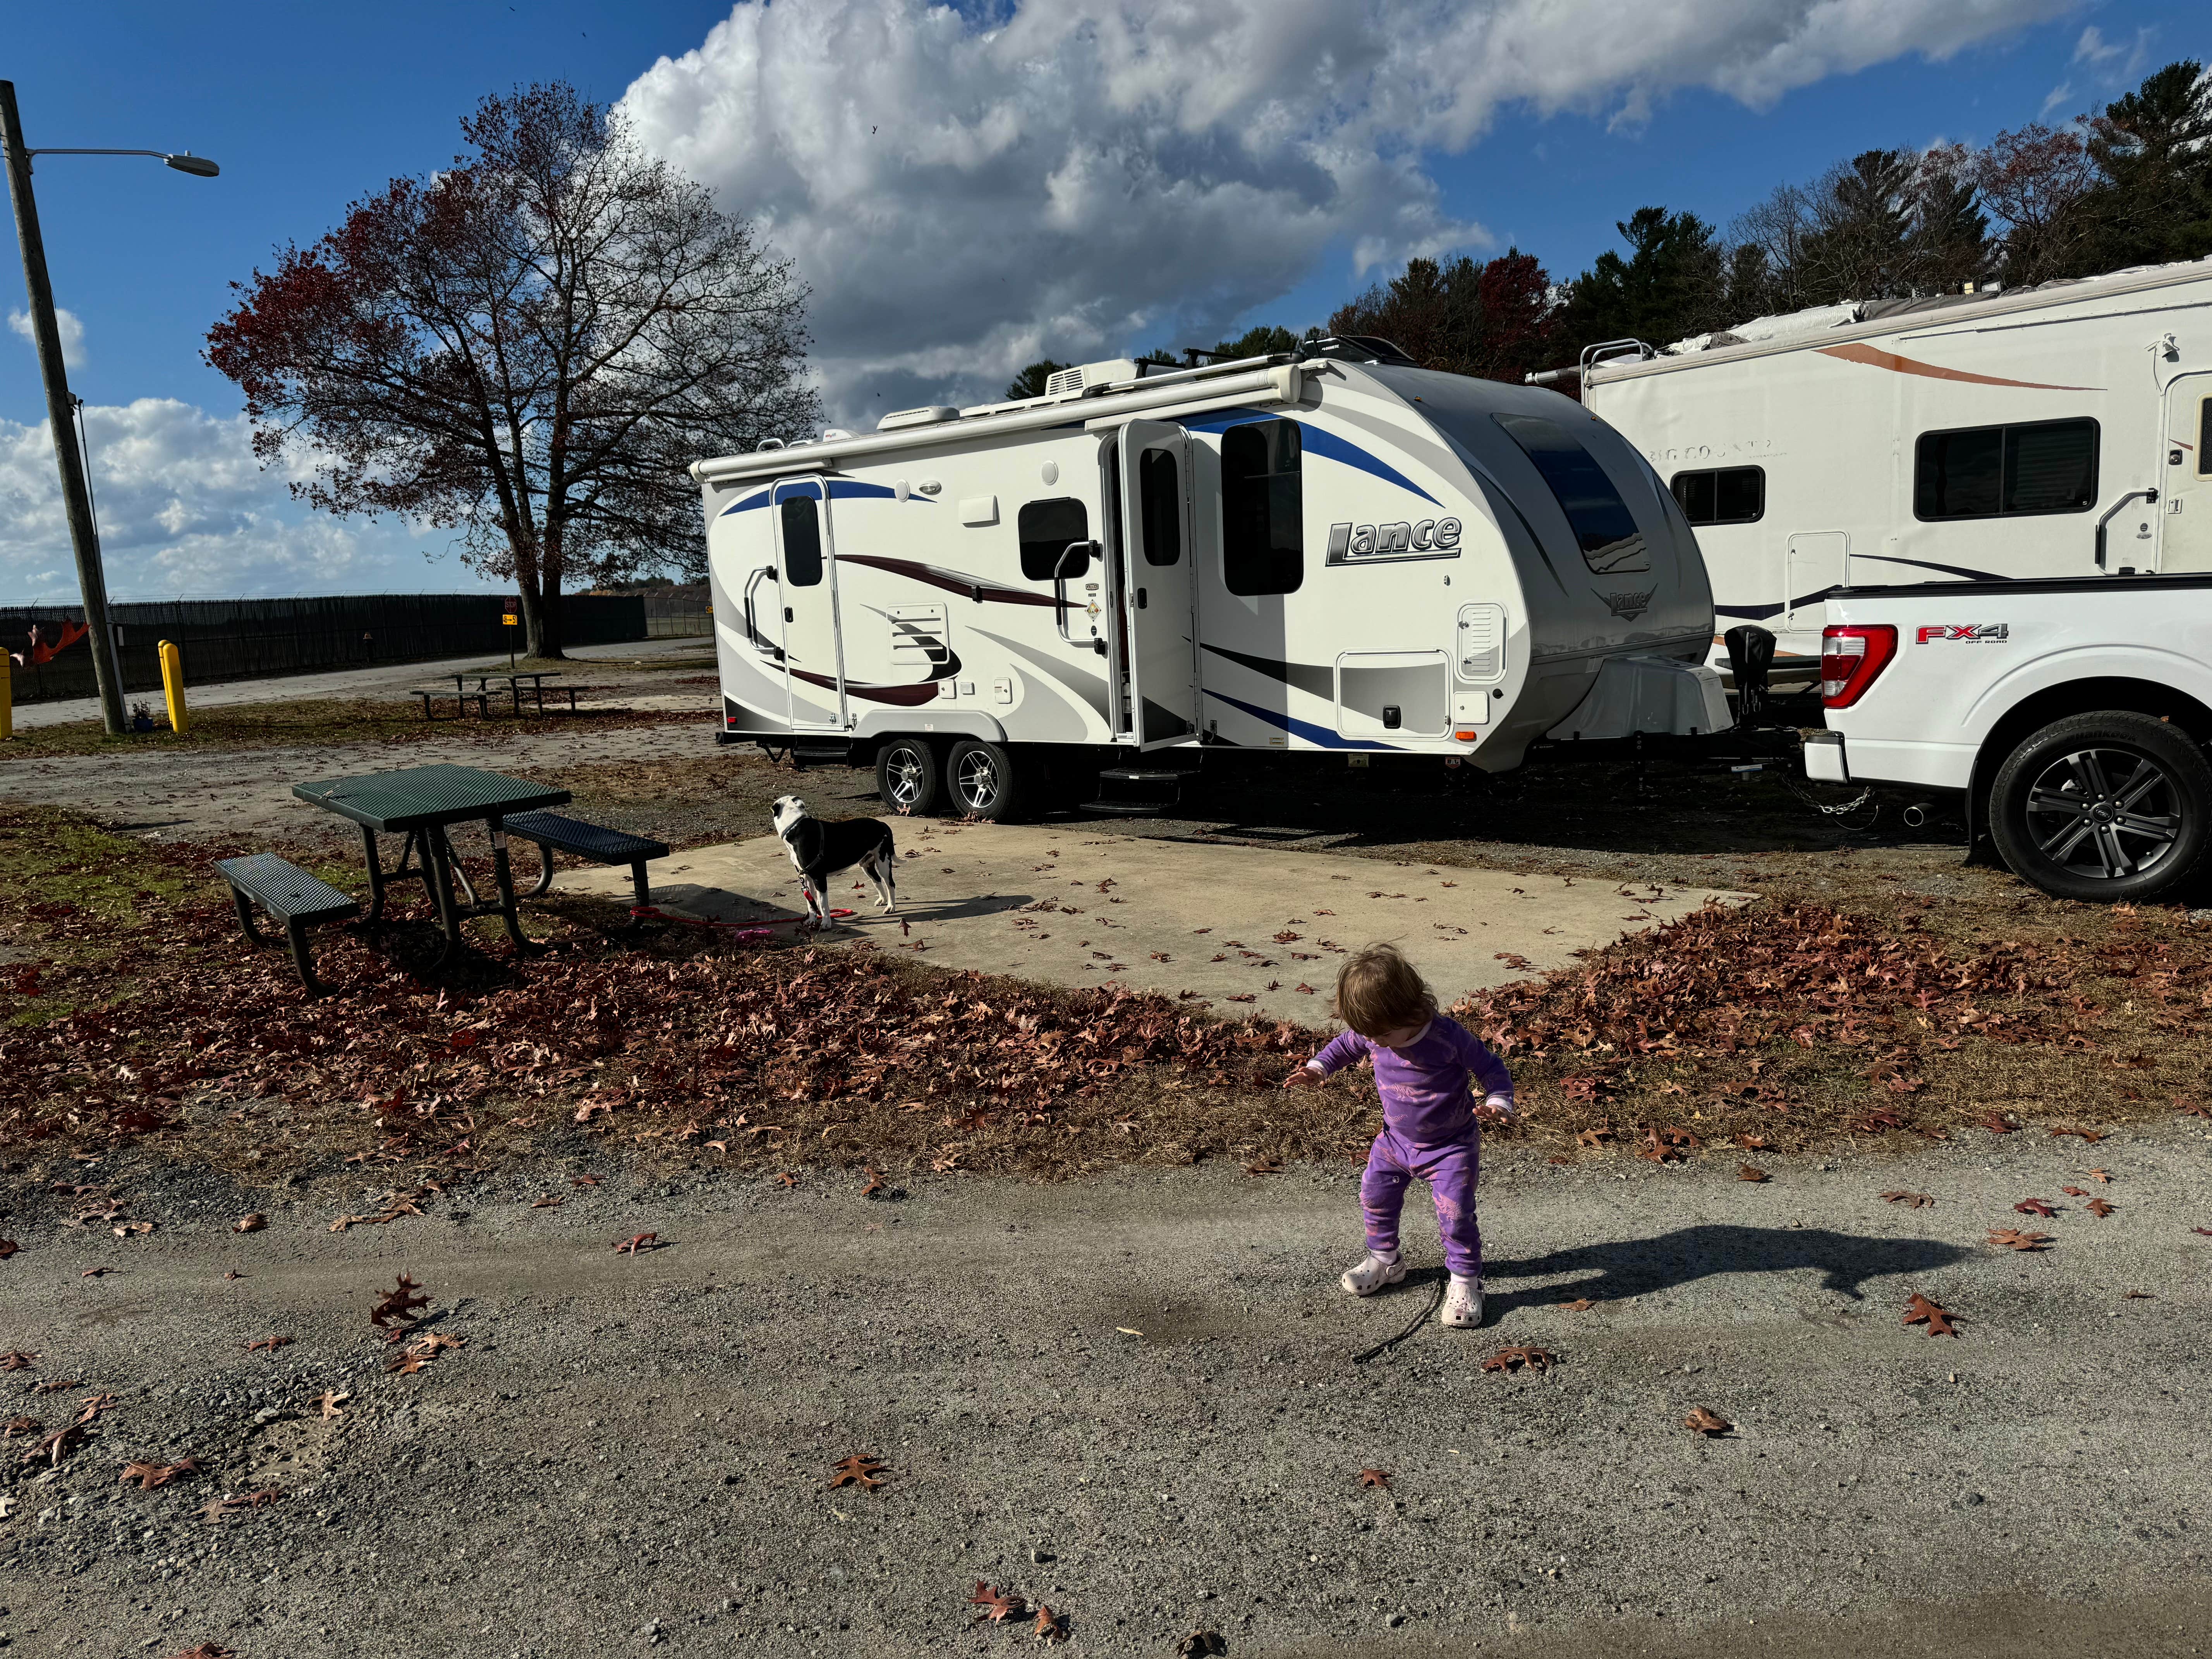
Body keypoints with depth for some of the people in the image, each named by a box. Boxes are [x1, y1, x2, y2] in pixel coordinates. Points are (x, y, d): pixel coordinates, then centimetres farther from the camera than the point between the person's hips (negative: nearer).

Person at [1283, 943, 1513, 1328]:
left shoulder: (1448, 1036, -29)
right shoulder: (1373, 1035, -14)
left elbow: (1490, 1067, -17)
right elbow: (1346, 1045, 8)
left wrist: (1498, 1101, -34)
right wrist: (1317, 1068, -7)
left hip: (1451, 1145, -5)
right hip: (1396, 1140, 6)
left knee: (1456, 1213, -10)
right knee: (1375, 1196, 12)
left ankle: (1465, 1282, 11)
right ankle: (1385, 1260, 36)